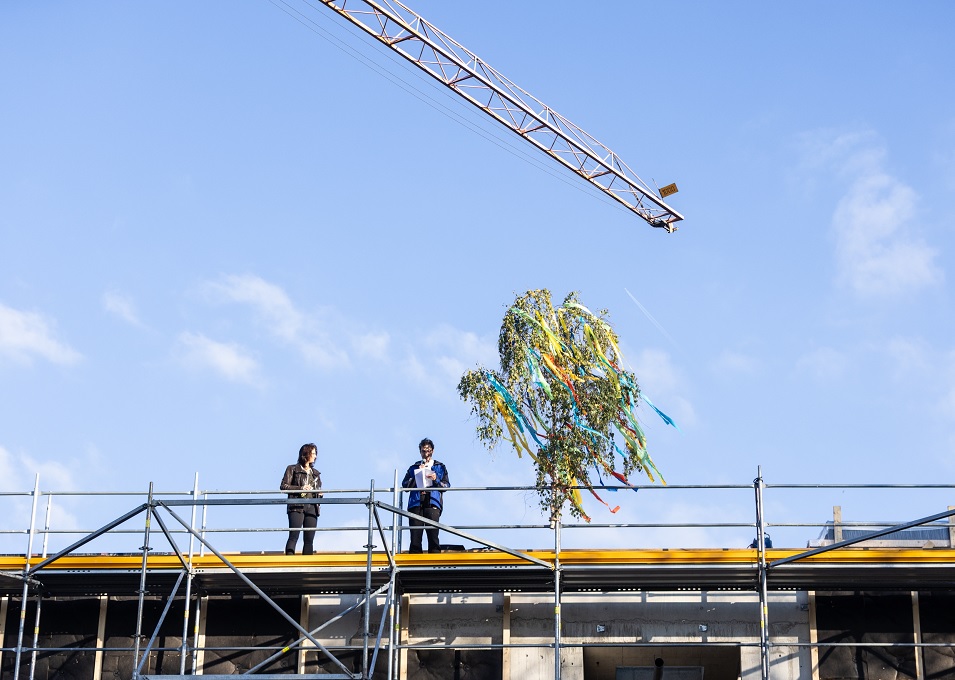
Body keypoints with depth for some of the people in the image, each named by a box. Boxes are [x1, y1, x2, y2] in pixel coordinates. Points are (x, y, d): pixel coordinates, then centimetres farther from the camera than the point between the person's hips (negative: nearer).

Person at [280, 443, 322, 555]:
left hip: (312, 507, 5)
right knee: (293, 536, -15)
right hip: (297, 507, -5)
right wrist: (300, 488, -12)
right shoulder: (292, 469, 7)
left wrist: (319, 494, 5)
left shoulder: (316, 473, 22)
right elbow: (283, 486, -1)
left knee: (309, 539, 1)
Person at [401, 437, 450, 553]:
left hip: (432, 502, -1)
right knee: (415, 534, -7)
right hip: (416, 503, 1)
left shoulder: (440, 467, 21)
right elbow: (404, 484, 12)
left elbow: (446, 485, 11)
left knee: (433, 534, -12)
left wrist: (436, 479, -7)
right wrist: (416, 476, -1)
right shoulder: (414, 467, 24)